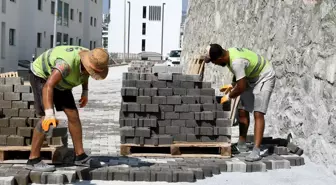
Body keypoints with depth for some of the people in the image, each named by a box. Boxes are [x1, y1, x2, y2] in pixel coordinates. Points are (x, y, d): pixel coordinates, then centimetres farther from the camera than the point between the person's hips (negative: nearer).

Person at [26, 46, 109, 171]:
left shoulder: (91, 59, -16)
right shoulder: (67, 64, -41)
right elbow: (48, 86, -50)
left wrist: (85, 92, 6)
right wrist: (49, 114, -60)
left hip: (58, 80, 8)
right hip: (41, 76, -8)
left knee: (73, 115, -1)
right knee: (47, 120, -19)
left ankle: (80, 156, 7)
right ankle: (33, 160, -11)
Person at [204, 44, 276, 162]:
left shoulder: (236, 62, -35)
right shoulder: (229, 52, -6)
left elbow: (241, 87, -29)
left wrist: (229, 96, -13)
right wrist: (232, 86, 4)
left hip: (265, 78, -9)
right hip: (251, 78, 9)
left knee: (258, 114, -19)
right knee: (242, 111, 7)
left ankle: (256, 151, -23)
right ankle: (242, 144, 19)